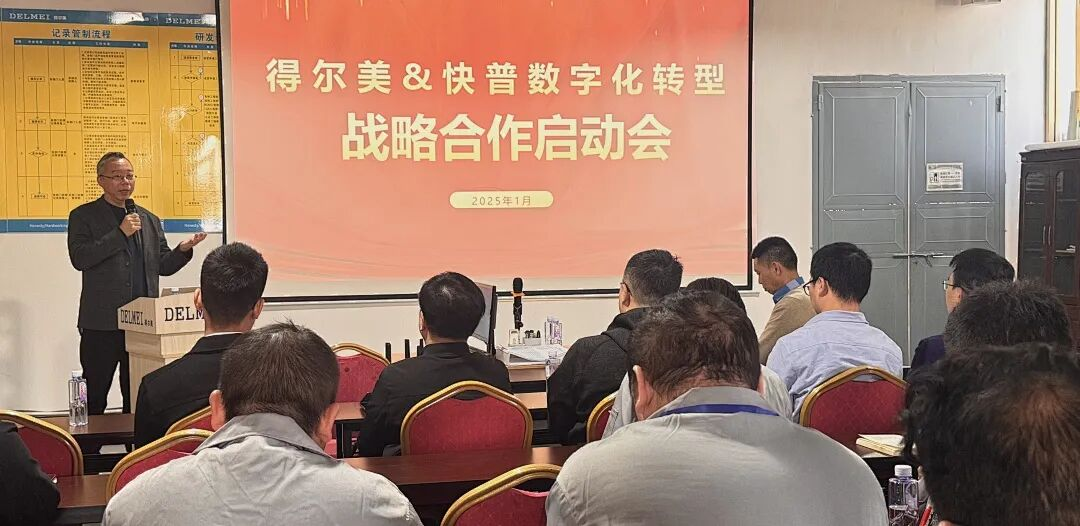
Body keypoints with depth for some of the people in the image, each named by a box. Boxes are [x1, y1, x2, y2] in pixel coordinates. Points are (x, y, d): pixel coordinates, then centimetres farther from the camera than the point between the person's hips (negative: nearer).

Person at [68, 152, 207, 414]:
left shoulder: (149, 220, 17)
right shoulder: (83, 216, 2)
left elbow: (163, 266, 16)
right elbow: (79, 258, -13)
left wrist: (182, 250, -4)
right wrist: (120, 233, -16)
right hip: (102, 324, -4)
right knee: (94, 401, 0)